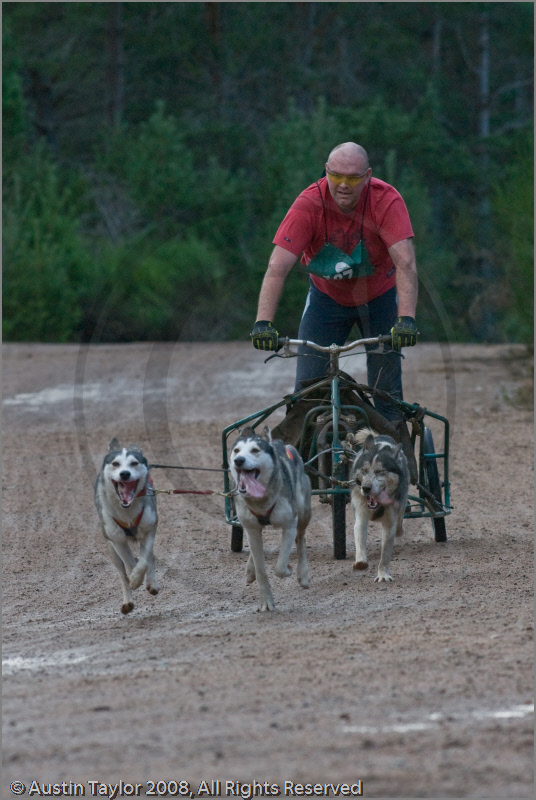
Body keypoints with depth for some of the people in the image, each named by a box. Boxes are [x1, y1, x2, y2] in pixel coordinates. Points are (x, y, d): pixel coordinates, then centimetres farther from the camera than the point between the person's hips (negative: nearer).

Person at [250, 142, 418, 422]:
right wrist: (263, 323, -44)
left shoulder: (386, 200, -27)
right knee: (306, 389, -6)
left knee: (387, 392, -5)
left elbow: (406, 264, -35)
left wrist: (406, 319, -49)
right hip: (326, 296, 1)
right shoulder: (309, 204, -26)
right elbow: (277, 267, -32)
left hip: (379, 296, -1)